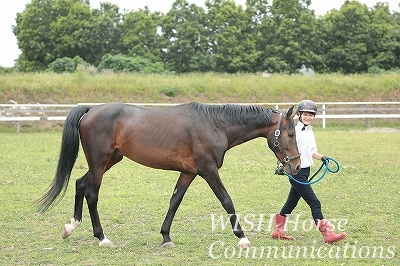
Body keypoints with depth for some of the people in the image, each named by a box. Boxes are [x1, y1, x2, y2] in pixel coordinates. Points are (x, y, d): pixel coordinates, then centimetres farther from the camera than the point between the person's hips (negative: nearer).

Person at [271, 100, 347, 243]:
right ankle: (327, 234, -8)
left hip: (305, 171, 9)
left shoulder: (310, 132, 13)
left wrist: (322, 157, 2)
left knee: (291, 203, 16)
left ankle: (278, 231, 27)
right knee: (314, 203, -9)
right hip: (296, 172, -9)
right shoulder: (296, 131, -13)